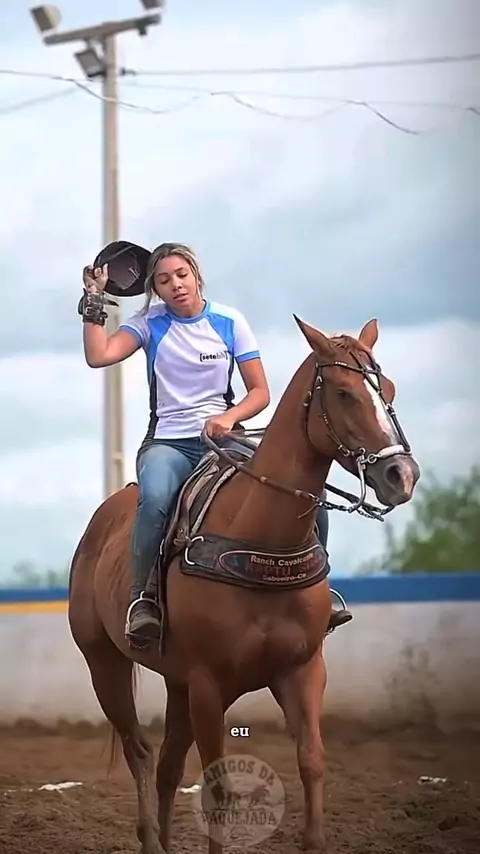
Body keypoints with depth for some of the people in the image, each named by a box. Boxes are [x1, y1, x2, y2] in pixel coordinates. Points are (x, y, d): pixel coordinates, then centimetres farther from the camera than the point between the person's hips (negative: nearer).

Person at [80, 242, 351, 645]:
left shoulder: (230, 321, 4)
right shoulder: (150, 323, 3)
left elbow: (260, 392, 3)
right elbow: (98, 356, -13)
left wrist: (229, 417, -15)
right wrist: (94, 299, -14)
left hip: (221, 438, 2)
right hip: (167, 443, -2)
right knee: (155, 498, -40)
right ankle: (141, 597, -23)